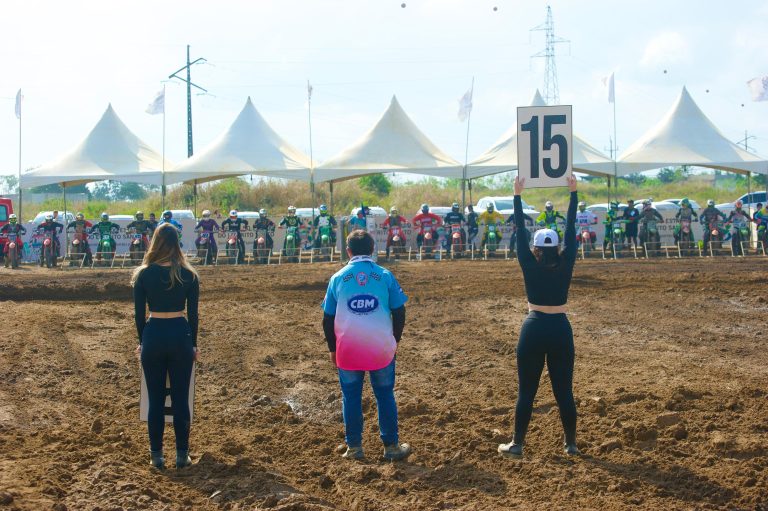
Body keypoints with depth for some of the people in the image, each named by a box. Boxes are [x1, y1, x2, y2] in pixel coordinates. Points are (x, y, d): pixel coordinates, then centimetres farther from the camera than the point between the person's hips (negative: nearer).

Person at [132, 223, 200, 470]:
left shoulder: (144, 274, -4)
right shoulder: (188, 275, -4)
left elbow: (139, 313, 0)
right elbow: (193, 314, 0)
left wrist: (142, 342, 13)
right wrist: (193, 344, 11)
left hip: (153, 335, 0)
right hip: (180, 335, 0)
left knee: (155, 399, 9)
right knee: (180, 398, 8)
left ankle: (157, 456, 13)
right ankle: (182, 455, 12)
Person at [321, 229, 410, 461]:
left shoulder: (338, 278, 1)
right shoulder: (385, 276, -1)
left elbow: (328, 319, 5)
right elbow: (399, 312, 2)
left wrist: (333, 349, 14)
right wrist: (395, 340, 16)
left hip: (347, 349, 0)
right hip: (382, 347, 0)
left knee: (351, 397, 10)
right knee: (385, 396, 10)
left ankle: (354, 447, 13)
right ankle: (391, 446, 15)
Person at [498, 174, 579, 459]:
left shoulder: (530, 266, -6)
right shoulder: (565, 266, -3)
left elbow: (520, 233, -4)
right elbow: (571, 232, 0)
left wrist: (517, 196, -1)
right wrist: (573, 194, 2)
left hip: (534, 329, -2)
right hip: (561, 329, 2)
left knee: (526, 391, 4)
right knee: (564, 390, 7)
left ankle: (517, 444, 7)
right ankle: (571, 445, 12)